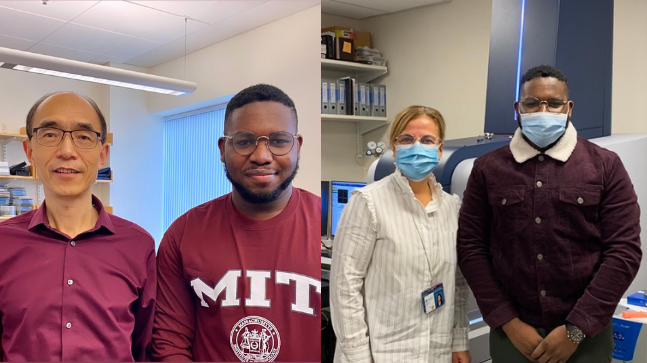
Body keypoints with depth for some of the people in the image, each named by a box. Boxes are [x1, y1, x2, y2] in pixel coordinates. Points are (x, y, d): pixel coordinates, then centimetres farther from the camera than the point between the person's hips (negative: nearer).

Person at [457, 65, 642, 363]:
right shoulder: (488, 169, 0)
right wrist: (508, 322, -8)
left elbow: (624, 250, -6)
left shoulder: (605, 166, -2)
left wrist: (576, 330, -11)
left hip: (585, 337, 0)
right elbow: (471, 247, -2)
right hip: (511, 333, 1)